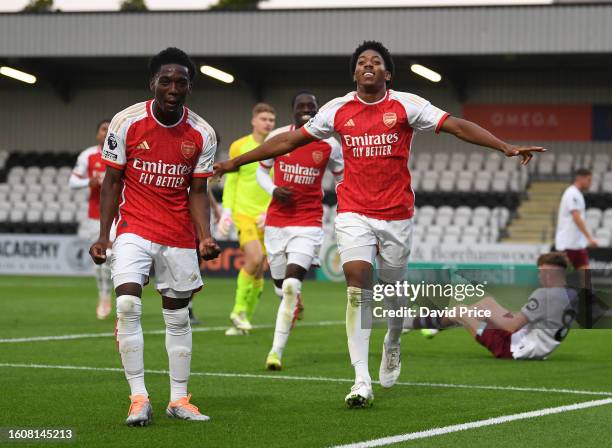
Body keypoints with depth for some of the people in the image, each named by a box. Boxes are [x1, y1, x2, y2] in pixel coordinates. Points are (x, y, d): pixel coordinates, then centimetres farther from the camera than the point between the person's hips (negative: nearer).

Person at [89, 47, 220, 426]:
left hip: (180, 236, 2)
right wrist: (103, 235, -6)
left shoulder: (202, 134, -4)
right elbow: (112, 182, -1)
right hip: (134, 228, -2)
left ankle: (179, 400, 19)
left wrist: (205, 238, -13)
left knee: (178, 316, 8)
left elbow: (198, 192, 1)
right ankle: (139, 398, -13)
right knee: (128, 305, -19)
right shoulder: (127, 122, -9)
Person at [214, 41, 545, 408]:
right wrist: (237, 162, 13)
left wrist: (508, 148, -18)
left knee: (393, 288, 11)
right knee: (358, 286, -15)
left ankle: (393, 344, 46)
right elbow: (290, 140, 12)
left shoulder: (406, 105, -3)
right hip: (354, 213, 0)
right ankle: (362, 381, -18)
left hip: (397, 213, 0)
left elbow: (457, 126, -8)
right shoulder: (337, 110, 3)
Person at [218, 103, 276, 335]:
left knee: (257, 271, 3)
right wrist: (226, 211, 0)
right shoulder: (239, 147, 2)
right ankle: (239, 309, -7)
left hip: (267, 217, 3)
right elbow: (231, 181, 9)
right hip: (244, 212, -3)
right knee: (255, 257, -23)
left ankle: (244, 318, 17)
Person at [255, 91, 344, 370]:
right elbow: (261, 171, 13)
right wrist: (273, 190, -8)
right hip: (276, 221, 2)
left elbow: (343, 181, 11)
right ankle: (295, 306, 49)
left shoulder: (329, 146, -2)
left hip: (308, 223, -2)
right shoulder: (277, 137, -1)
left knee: (291, 285, -18)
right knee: (282, 287, 10)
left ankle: (277, 350, -14)